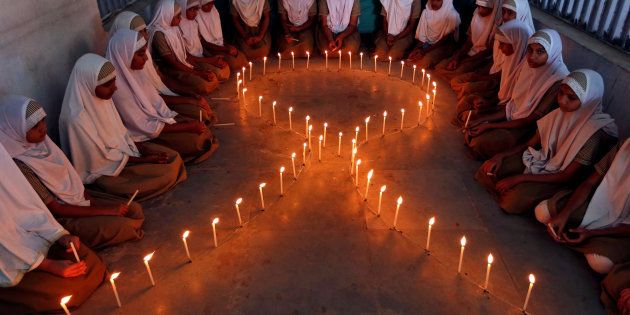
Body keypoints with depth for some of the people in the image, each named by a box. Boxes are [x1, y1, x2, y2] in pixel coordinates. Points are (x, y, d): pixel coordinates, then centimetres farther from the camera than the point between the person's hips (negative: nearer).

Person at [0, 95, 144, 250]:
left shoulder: (42, 141, -3)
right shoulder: (20, 166, -25)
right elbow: (55, 208, -20)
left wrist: (91, 199, -5)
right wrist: (106, 211, -18)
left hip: (80, 201, 7)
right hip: (64, 219, -7)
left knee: (135, 209, -7)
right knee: (125, 224, -20)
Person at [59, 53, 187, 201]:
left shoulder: (103, 97, -5)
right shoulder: (78, 119, -29)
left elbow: (119, 132, 6)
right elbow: (103, 157, -20)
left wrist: (143, 149, -7)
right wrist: (142, 160, -16)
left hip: (119, 149, 8)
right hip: (104, 170, -8)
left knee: (173, 158, -2)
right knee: (166, 173, -16)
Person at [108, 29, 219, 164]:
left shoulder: (133, 71, -2)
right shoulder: (118, 87, -28)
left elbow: (155, 101, 5)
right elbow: (146, 127, -25)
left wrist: (184, 120, -8)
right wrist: (188, 127, -22)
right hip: (142, 135, -8)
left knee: (201, 128, -2)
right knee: (195, 142, -17)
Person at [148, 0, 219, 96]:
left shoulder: (174, 28, 4)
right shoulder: (159, 34, -22)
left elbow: (183, 51, 8)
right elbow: (172, 63, -20)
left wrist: (197, 68, -6)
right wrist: (196, 73, -16)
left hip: (183, 65, 8)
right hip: (171, 71, -8)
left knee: (213, 80, -6)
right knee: (204, 87, -24)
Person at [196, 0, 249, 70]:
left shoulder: (214, 10, 1)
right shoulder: (197, 17, -19)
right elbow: (204, 43, -18)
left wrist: (227, 45, -2)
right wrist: (225, 49, -24)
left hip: (220, 44, 7)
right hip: (209, 49, -7)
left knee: (241, 57, -11)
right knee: (233, 61, -24)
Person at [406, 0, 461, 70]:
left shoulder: (452, 15, -19)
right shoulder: (426, 12, -4)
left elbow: (446, 38, -16)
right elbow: (421, 33, 1)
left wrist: (425, 51, -21)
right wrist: (417, 48, -17)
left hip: (444, 45, -4)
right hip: (427, 43, 5)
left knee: (424, 62, -27)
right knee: (410, 59, -17)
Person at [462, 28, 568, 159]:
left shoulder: (558, 81, -25)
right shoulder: (528, 64, -6)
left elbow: (532, 120, -20)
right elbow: (512, 101, 0)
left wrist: (490, 126, -20)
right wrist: (485, 118, -13)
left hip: (529, 129, -7)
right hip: (512, 114, 7)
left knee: (479, 144, -19)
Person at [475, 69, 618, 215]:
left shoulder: (594, 133, -25)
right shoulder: (560, 113, -8)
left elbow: (566, 177, -20)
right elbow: (530, 144, 3)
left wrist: (520, 178, -22)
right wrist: (501, 156, -13)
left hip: (559, 180, -5)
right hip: (542, 160, 6)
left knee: (514, 202, -28)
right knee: (488, 170, -10)